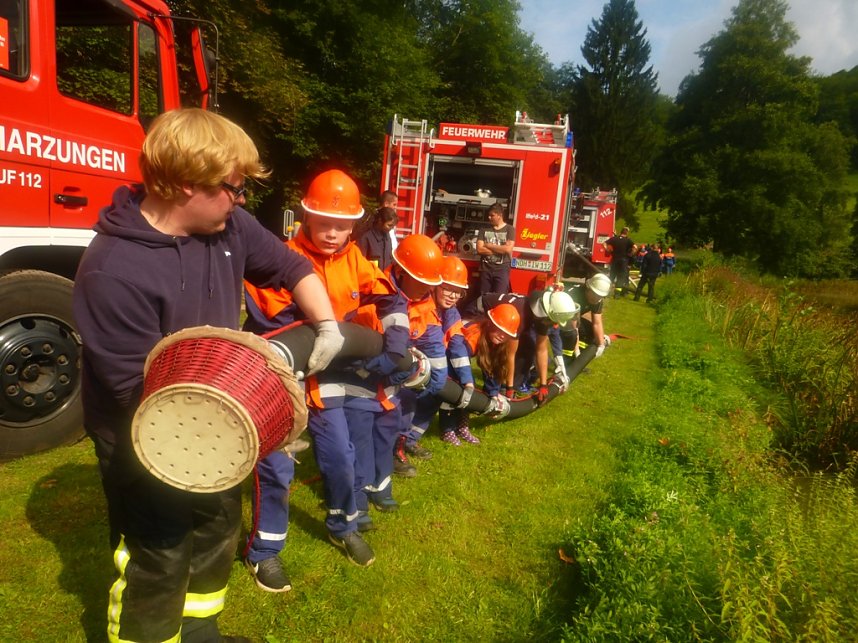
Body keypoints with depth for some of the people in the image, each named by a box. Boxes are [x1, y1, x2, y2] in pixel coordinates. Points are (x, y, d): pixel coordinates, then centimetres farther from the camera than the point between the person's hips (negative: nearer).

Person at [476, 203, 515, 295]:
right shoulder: (484, 230, 8)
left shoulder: (510, 229, 1)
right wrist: (500, 250, -8)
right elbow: (479, 250, -4)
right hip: (485, 269, 3)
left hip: (502, 270, -3)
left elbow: (508, 249, -13)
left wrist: (489, 245, -5)